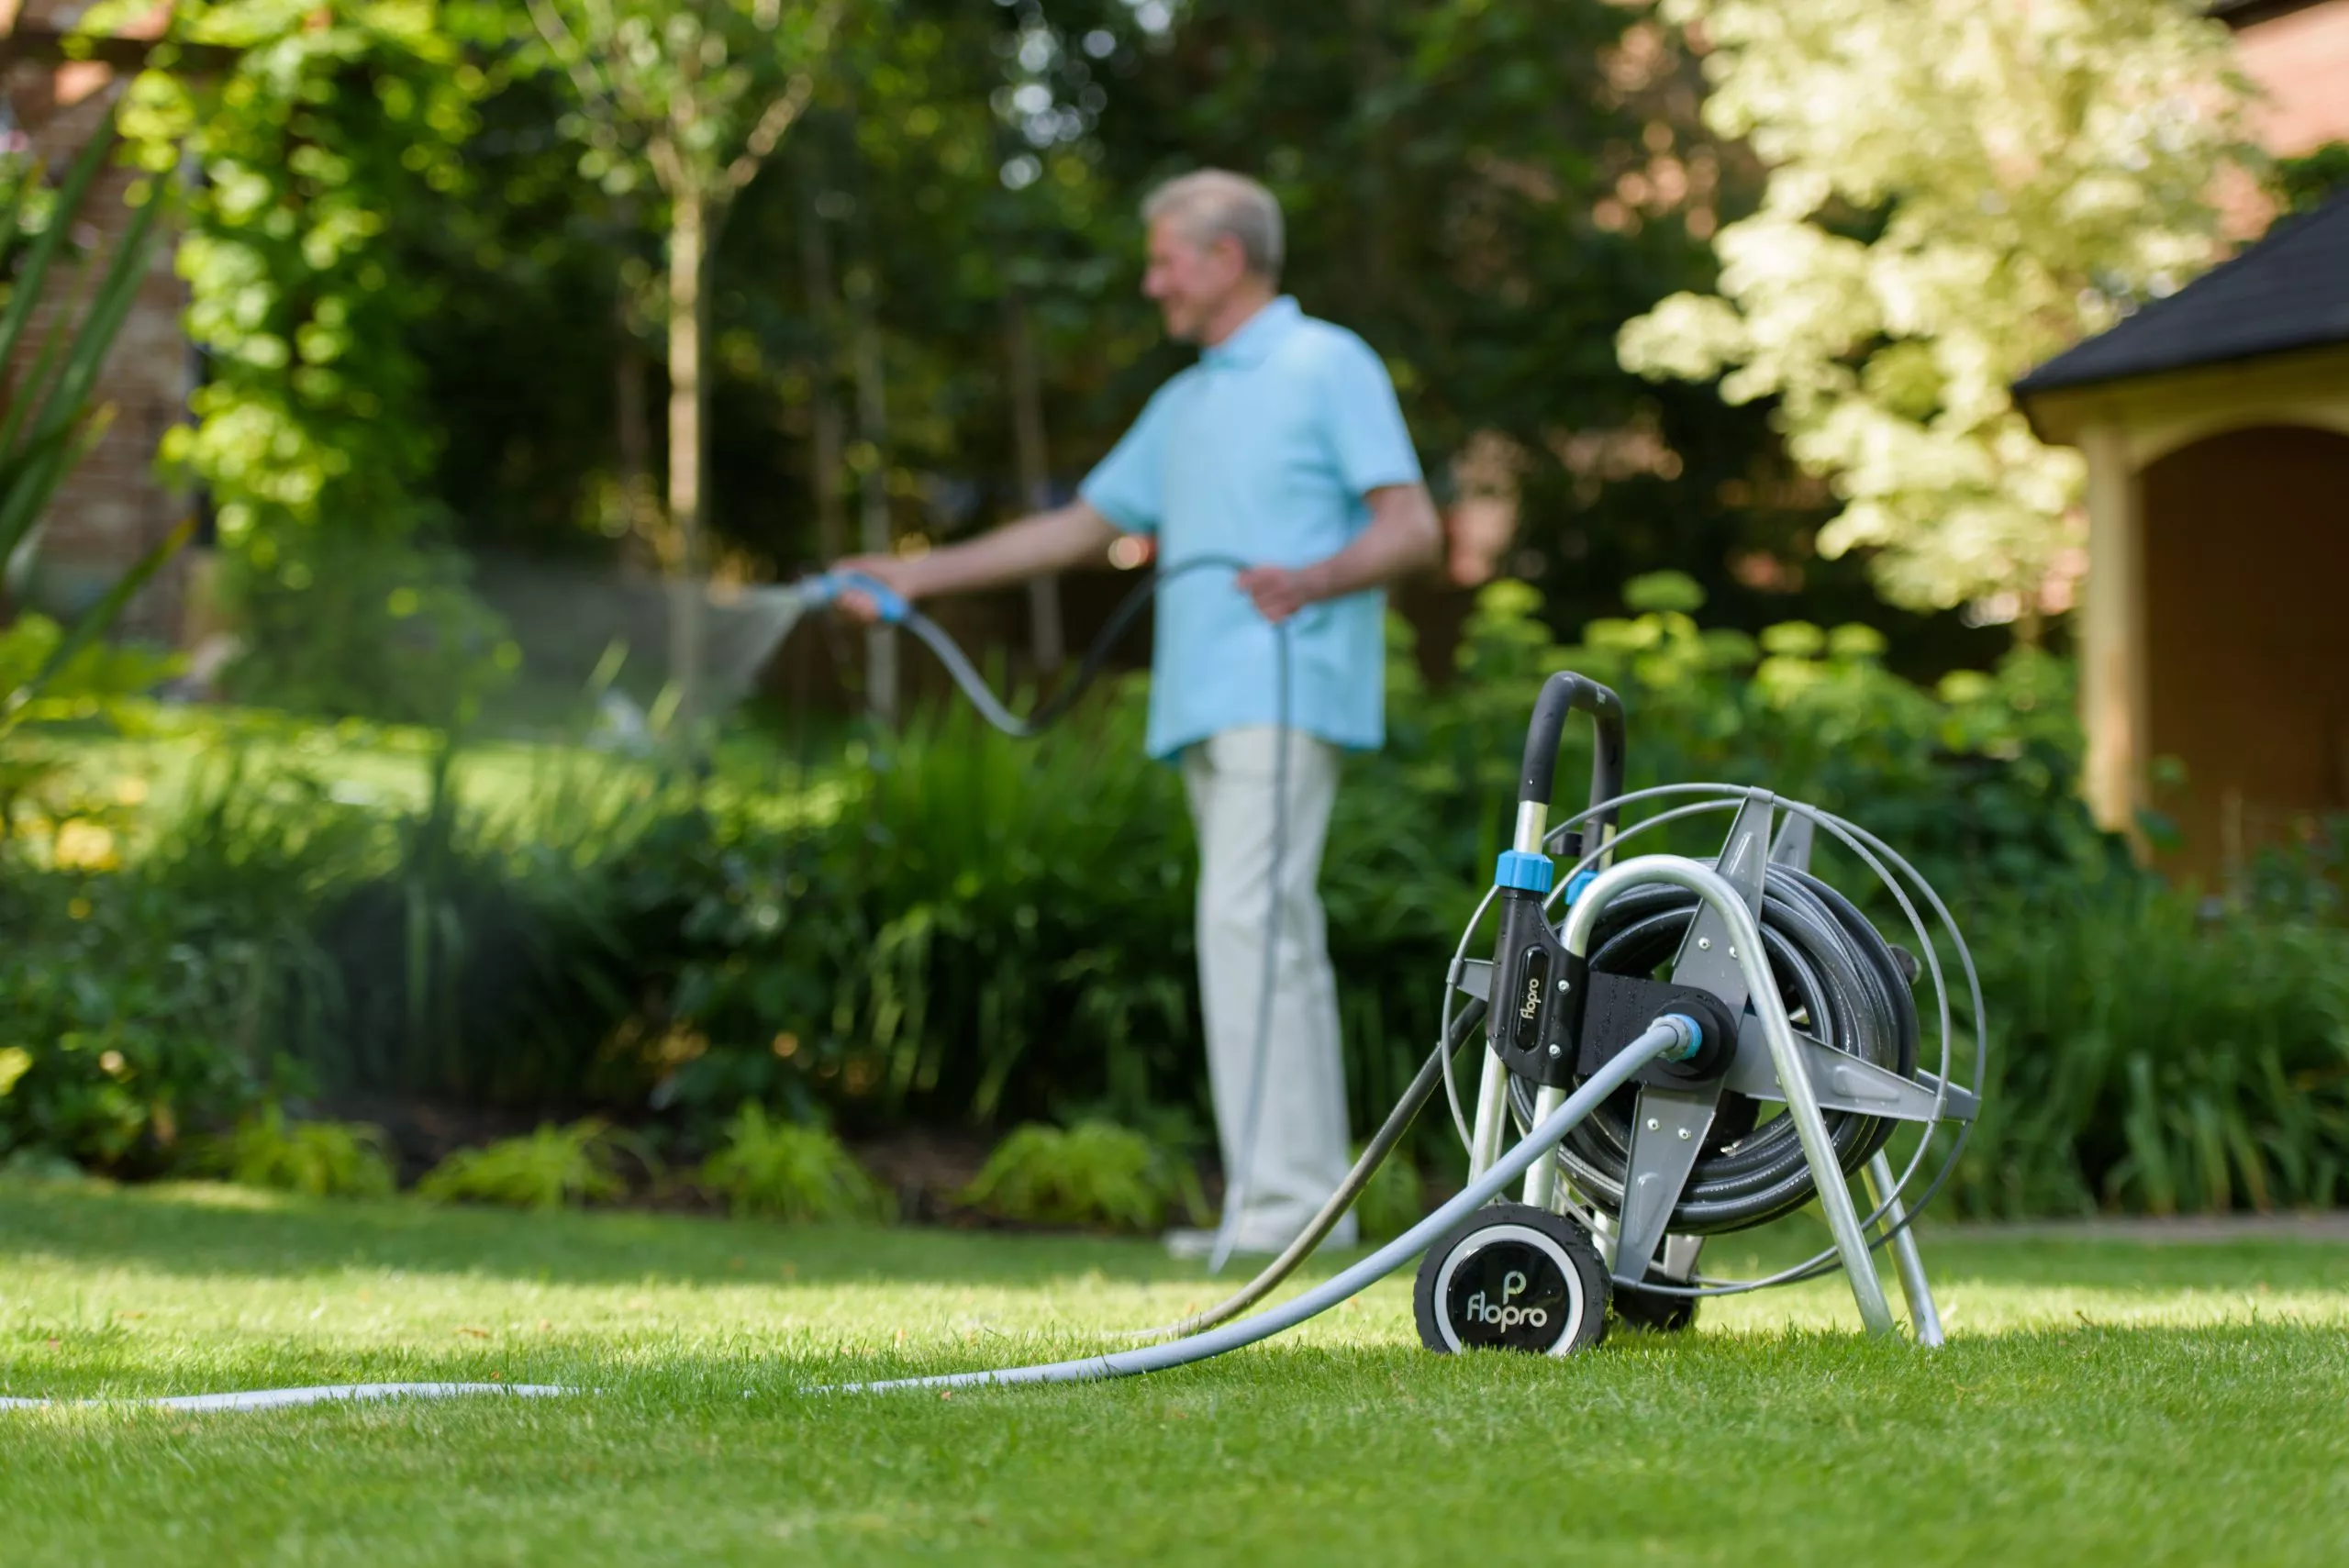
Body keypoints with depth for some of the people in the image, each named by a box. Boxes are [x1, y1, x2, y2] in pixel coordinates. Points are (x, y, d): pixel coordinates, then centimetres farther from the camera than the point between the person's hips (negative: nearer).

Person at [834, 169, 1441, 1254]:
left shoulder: (1329, 368, -1)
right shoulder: (1184, 405, 23)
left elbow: (1414, 526, -7)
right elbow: (1082, 526, 27)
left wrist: (1312, 579, -25)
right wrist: (922, 574, 23)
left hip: (1288, 696, -8)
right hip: (1205, 706, 8)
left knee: (1246, 922, -17)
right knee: (1274, 939, 6)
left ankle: (1282, 1196, -19)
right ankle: (1316, 1197, 6)